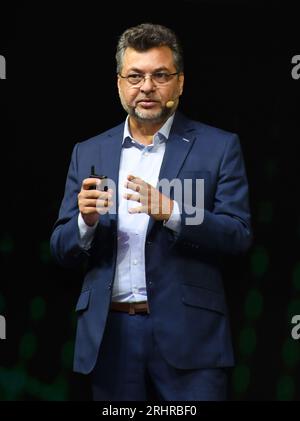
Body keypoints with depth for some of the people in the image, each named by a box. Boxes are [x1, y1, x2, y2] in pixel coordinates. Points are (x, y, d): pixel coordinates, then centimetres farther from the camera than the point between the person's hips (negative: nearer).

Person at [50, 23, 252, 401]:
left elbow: (238, 236, -5)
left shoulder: (218, 146, 2)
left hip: (187, 333, -2)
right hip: (110, 334, 3)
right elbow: (62, 250, 9)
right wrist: (86, 221, -13)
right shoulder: (89, 153, 10)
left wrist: (171, 212, -21)